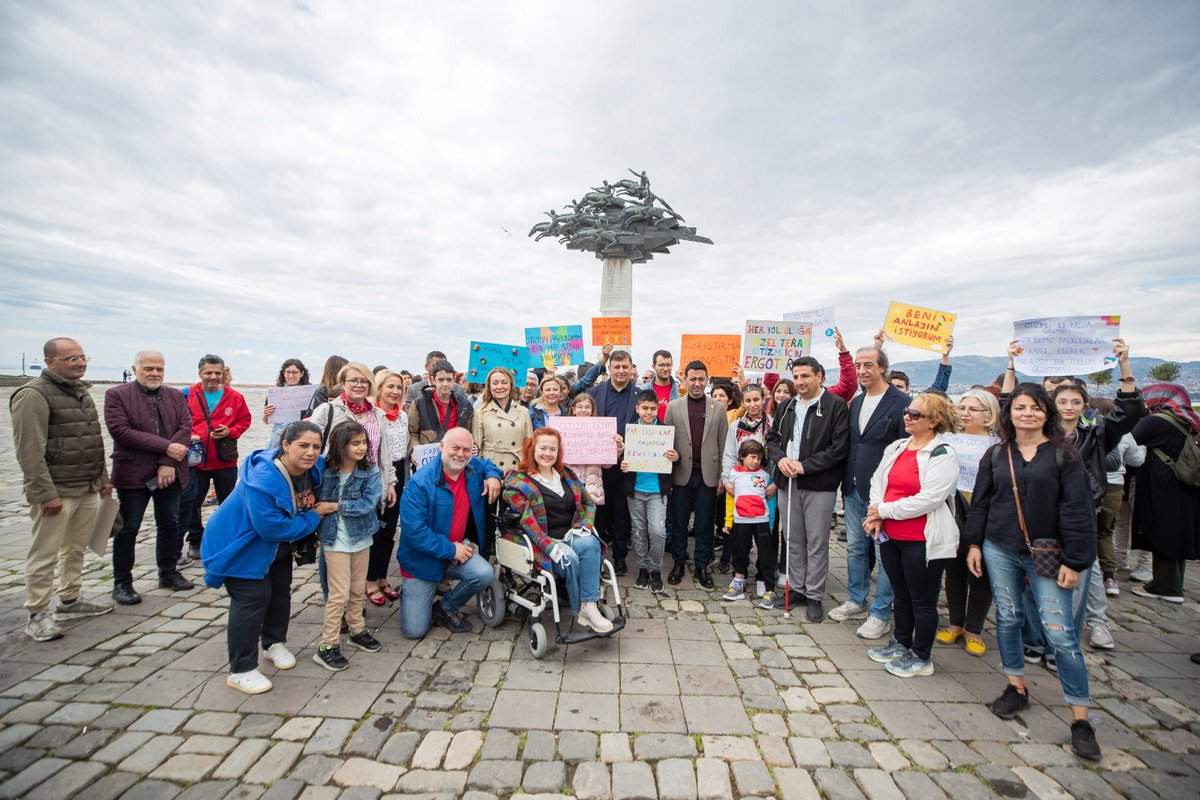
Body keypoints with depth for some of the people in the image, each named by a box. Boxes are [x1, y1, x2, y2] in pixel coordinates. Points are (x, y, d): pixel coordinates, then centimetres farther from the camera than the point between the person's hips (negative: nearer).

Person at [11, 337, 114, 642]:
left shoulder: (81, 392, 14)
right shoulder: (33, 395, -12)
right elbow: (30, 450, -17)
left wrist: (102, 478, 19)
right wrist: (46, 493, -20)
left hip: (88, 490, 8)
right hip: (56, 493, -8)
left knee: (76, 550, 16)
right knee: (44, 555, 1)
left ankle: (70, 601, 29)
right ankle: (38, 615, 12)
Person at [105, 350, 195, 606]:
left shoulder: (176, 396, 8)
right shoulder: (116, 395, -3)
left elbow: (185, 428, -2)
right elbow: (121, 431, -15)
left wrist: (169, 463, -13)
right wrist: (166, 447, -20)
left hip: (169, 472, 4)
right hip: (133, 473, -4)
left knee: (170, 524, 12)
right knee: (128, 527, 4)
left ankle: (168, 573, 26)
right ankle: (122, 583, 18)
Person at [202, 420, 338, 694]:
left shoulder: (314, 468, -15)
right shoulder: (262, 480, -38)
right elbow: (272, 527, -37)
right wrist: (313, 517, -27)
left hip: (277, 547, 8)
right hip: (242, 546, -7)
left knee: (280, 591, 16)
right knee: (253, 597, -10)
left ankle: (274, 643, 40)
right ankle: (240, 671, 6)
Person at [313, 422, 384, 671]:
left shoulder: (370, 472, -7)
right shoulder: (324, 472, -9)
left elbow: (369, 503, -17)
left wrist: (335, 506, -17)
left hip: (361, 537, 3)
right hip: (334, 540, -3)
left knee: (358, 589, 16)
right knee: (340, 593, -2)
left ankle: (357, 631, 35)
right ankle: (327, 646, 12)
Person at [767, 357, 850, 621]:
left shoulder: (836, 406, -6)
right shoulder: (786, 407, 12)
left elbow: (839, 448, -12)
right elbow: (772, 438, 16)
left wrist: (805, 466, -15)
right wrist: (780, 458, -5)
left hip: (819, 485, -5)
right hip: (788, 482, 5)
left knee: (817, 542, 4)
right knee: (793, 540, 13)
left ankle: (814, 596, 18)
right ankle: (797, 589, 27)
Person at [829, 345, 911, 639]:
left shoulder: (901, 402, -11)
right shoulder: (856, 403, 10)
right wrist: (846, 483, 12)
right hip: (854, 491, 7)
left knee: (885, 553, 5)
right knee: (855, 548, 16)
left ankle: (881, 614, 19)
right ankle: (857, 602, 32)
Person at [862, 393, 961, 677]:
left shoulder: (943, 455, -14)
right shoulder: (895, 447, 8)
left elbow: (927, 499, -22)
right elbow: (877, 480, 8)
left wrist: (884, 510, -15)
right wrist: (876, 515, -8)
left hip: (923, 541, -6)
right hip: (890, 536, 7)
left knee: (923, 600, 9)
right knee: (901, 594, 21)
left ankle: (921, 657, 26)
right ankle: (901, 643, 38)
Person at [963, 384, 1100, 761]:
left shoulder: (1063, 455, -4)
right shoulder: (995, 454, 5)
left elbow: (1078, 511, -5)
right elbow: (980, 502, 9)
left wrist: (1074, 560, -9)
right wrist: (974, 543, 6)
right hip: (1000, 550, 3)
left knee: (1060, 633, -4)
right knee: (1008, 619, 12)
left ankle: (1080, 718, 9)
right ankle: (1017, 688, 30)